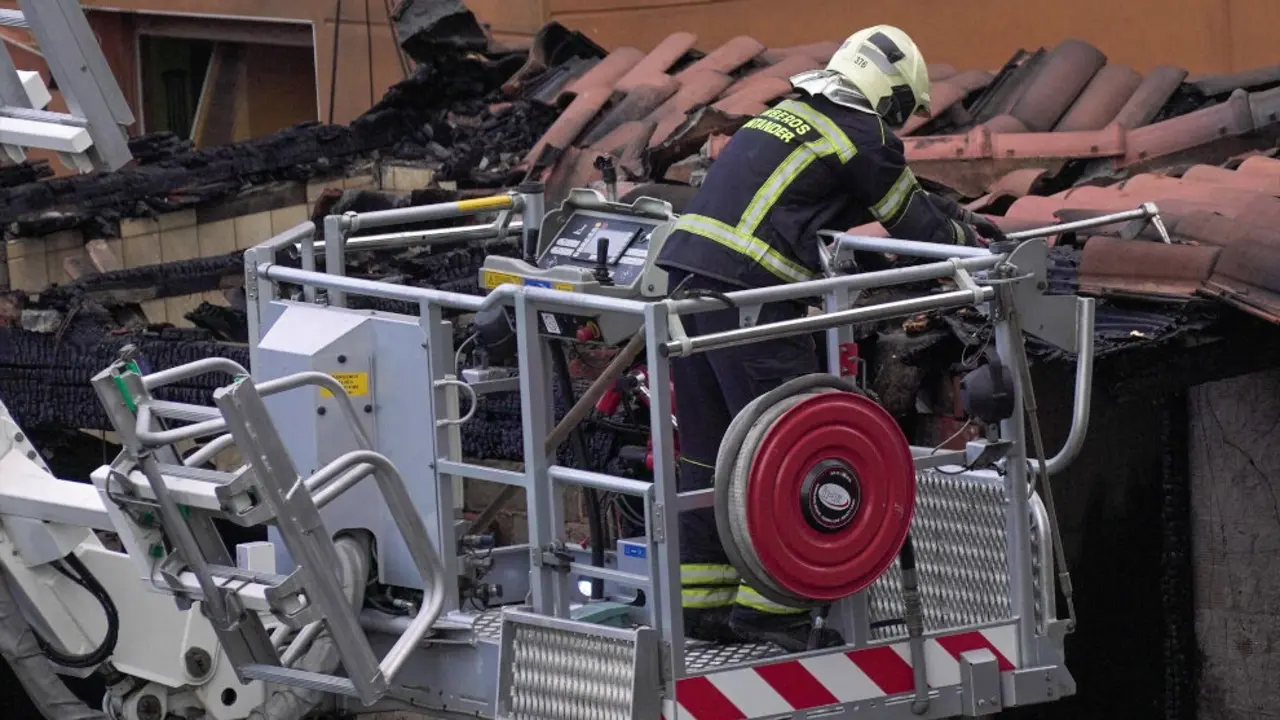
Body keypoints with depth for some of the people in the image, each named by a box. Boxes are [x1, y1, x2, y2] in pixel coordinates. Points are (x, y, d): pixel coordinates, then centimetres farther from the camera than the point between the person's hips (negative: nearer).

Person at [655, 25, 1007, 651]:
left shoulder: (788, 115, 26)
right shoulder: (861, 136, 0)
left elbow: (899, 190, 38)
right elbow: (914, 222, 9)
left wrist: (962, 217, 44)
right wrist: (970, 238, 29)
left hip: (683, 268, 9)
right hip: (746, 290, -9)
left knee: (707, 452, 14)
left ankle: (703, 601, 17)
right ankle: (769, 604, -3)